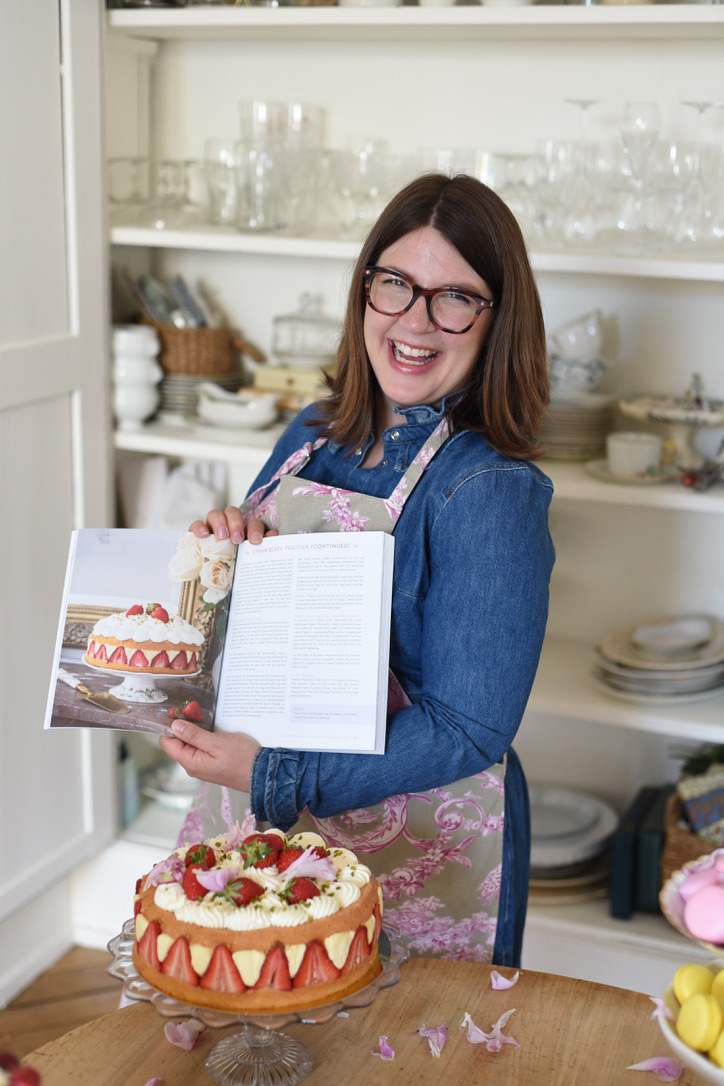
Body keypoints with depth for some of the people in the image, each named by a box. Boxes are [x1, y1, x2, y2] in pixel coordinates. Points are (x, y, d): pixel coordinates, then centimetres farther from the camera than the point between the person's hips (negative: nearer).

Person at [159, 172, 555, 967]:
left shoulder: (490, 492, -20)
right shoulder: (312, 436, 1)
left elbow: (467, 731, -21)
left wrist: (272, 775, -24)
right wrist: (226, 547, -9)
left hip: (417, 857, -6)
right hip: (269, 820, 6)